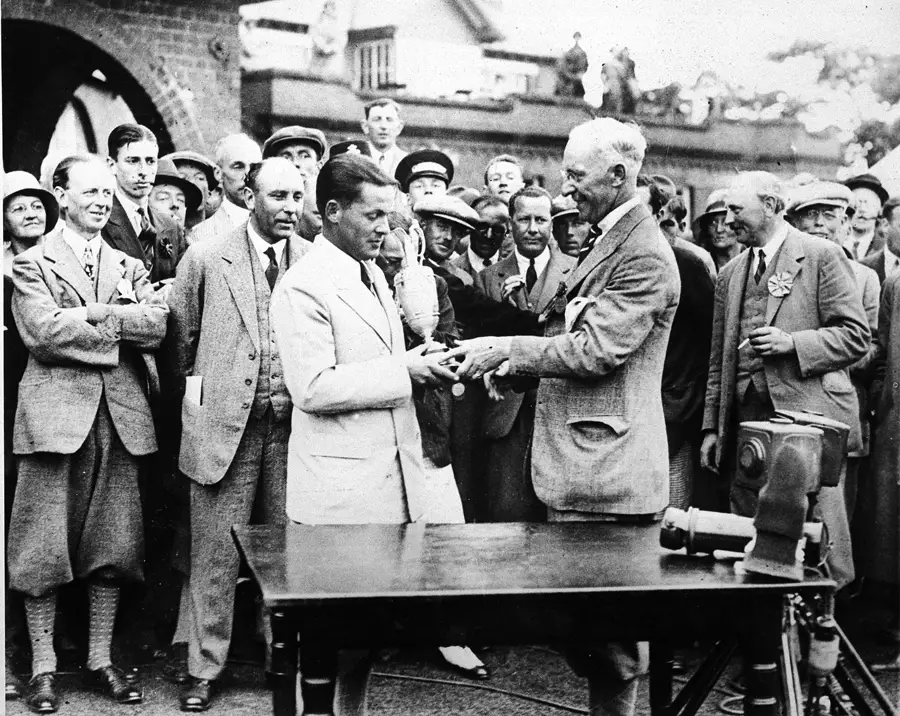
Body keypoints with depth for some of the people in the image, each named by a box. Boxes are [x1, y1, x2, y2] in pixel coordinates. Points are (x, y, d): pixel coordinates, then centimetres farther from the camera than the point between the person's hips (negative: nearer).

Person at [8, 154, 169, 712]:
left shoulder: (130, 266, 18)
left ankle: (101, 660, 16)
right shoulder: (34, 263, 6)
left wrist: (92, 314, -8)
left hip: (120, 414, 4)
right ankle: (44, 667, 8)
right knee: (45, 545, -1)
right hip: (56, 409, -4)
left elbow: (157, 325, 0)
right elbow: (43, 333, -11)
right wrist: (119, 330, -5)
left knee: (114, 542, 5)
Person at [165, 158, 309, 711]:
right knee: (216, 554, 3)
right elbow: (180, 335, 11)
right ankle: (204, 669, 13)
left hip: (294, 424, 2)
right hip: (225, 424, -1)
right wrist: (196, 386, 3)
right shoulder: (206, 259, 2)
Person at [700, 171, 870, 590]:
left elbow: (856, 336, -5)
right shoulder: (730, 275, 18)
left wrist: (791, 342, -17)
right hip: (744, 422, 6)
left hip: (807, 415, -6)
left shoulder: (822, 256, 0)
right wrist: (711, 427, 12)